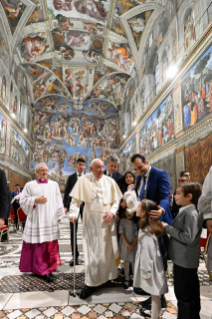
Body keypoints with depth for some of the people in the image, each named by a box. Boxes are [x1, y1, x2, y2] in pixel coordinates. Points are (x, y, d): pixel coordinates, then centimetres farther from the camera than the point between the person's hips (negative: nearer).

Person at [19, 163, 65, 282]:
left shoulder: (54, 185, 6)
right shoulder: (30, 185, 3)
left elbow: (58, 202, 7)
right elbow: (23, 201, 2)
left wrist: (59, 216, 4)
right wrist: (35, 200, -13)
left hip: (50, 220, 1)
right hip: (35, 221, -1)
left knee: (50, 245, 4)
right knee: (37, 245, 2)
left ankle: (48, 269, 17)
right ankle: (42, 269, 16)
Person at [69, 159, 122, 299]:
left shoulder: (110, 181, 3)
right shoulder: (83, 180, -2)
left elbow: (117, 199, 4)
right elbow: (76, 199, -3)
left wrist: (112, 212, -10)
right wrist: (73, 213, -14)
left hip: (107, 220, 2)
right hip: (91, 220, -2)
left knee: (107, 249, 12)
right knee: (92, 250, 2)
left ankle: (107, 276, 31)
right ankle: (91, 283, 13)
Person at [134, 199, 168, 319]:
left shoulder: (146, 232, -26)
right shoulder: (151, 227, 2)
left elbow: (148, 252, -25)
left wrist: (146, 272, -18)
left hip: (151, 267, -9)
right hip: (152, 265, 9)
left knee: (155, 295, 7)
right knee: (155, 295, 20)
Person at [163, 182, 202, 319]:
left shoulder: (191, 214, -23)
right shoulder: (184, 211, 8)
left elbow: (188, 237, -28)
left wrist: (167, 228, -21)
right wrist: (169, 228, 2)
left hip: (185, 261, -10)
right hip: (183, 260, 10)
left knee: (184, 296, 5)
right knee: (191, 294, 23)